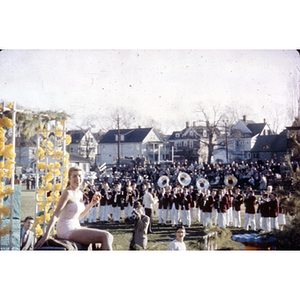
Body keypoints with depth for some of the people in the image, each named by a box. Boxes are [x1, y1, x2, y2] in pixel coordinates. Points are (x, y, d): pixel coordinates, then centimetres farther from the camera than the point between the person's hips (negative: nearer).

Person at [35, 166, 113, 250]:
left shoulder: (80, 193, 12)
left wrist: (91, 204, 11)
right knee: (105, 236, -17)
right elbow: (55, 215, -18)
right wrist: (46, 235, -22)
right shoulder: (68, 193, -13)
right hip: (67, 231, -9)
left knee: (109, 237, 5)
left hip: (76, 228, 9)